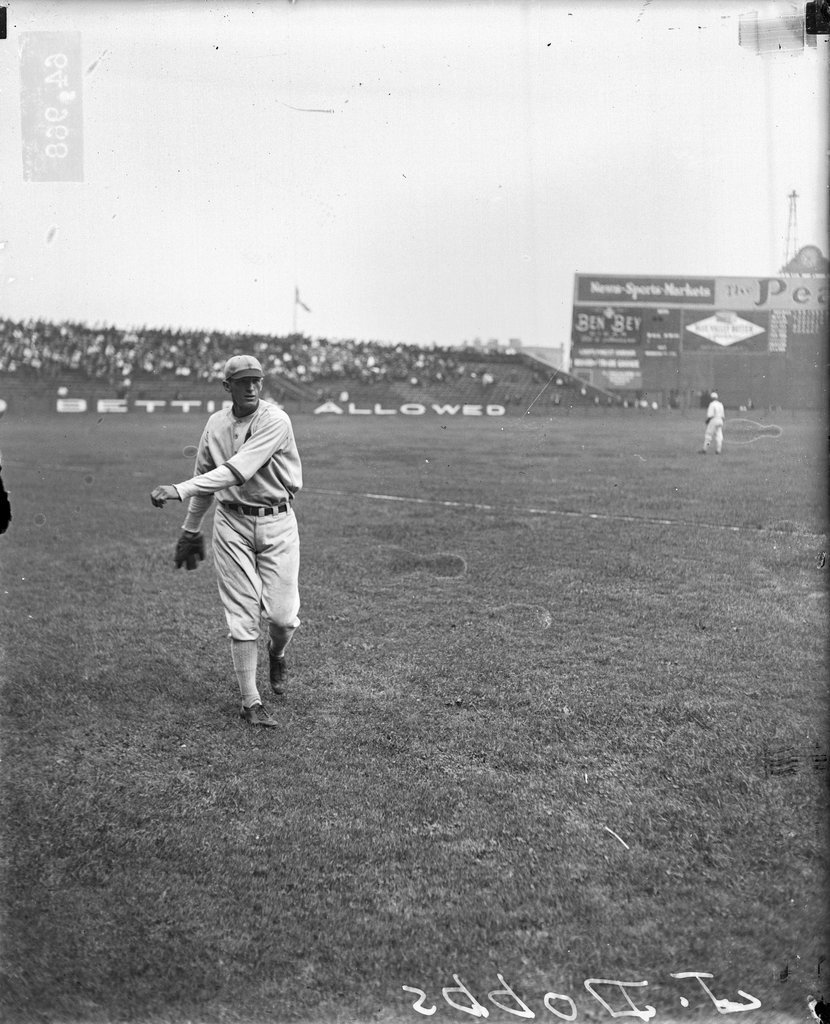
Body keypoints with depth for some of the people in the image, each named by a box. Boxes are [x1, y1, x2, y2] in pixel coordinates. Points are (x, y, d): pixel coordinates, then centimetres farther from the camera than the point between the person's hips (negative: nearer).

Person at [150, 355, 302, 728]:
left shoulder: (275, 421, -14)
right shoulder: (216, 424, 5)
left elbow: (237, 471, -26)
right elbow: (206, 476, 18)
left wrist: (179, 490, -32)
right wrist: (190, 530, 22)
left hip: (277, 523, -3)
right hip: (232, 523, 3)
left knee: (283, 615, -5)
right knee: (243, 616, -1)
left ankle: (276, 654, 32)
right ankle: (250, 701, 8)